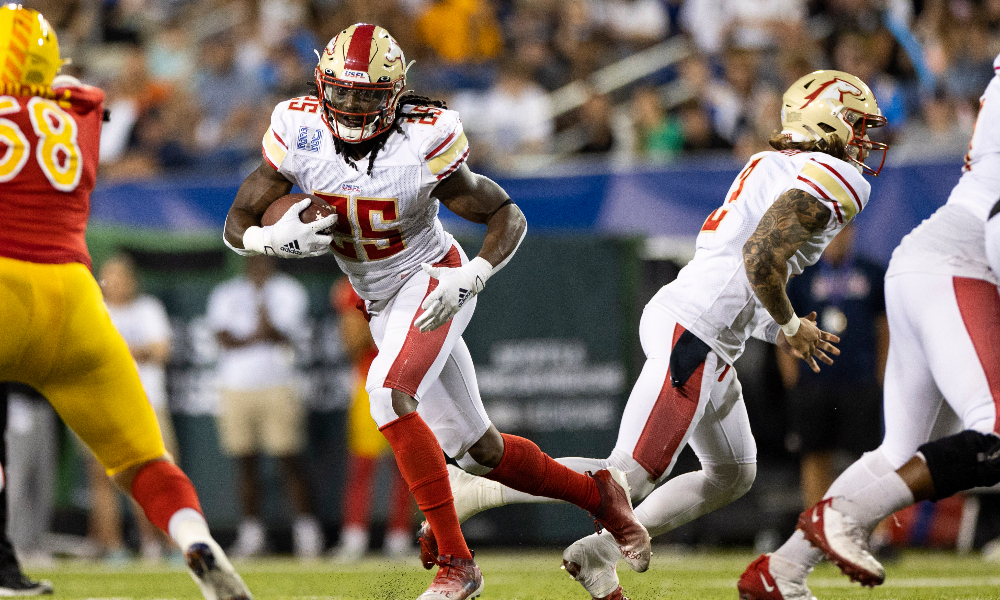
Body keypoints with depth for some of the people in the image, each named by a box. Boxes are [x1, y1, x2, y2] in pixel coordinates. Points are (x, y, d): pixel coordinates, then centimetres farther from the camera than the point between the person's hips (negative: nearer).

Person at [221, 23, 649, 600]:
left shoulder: (422, 145, -22)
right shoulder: (300, 134, -12)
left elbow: (509, 217, -13)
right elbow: (237, 225, -7)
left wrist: (469, 278, -29)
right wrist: (277, 238, -29)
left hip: (432, 279, -5)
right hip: (382, 303, 6)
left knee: (389, 393, -31)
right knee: (478, 451, 10)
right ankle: (600, 496, 34)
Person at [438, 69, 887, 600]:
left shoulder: (771, 167, 20)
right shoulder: (833, 180, -10)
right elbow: (760, 258, -22)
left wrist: (780, 333, 19)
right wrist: (790, 326, -7)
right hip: (694, 336, -10)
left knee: (732, 475, 22)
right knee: (629, 480, -11)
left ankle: (599, 553, 18)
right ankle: (472, 492, -13)